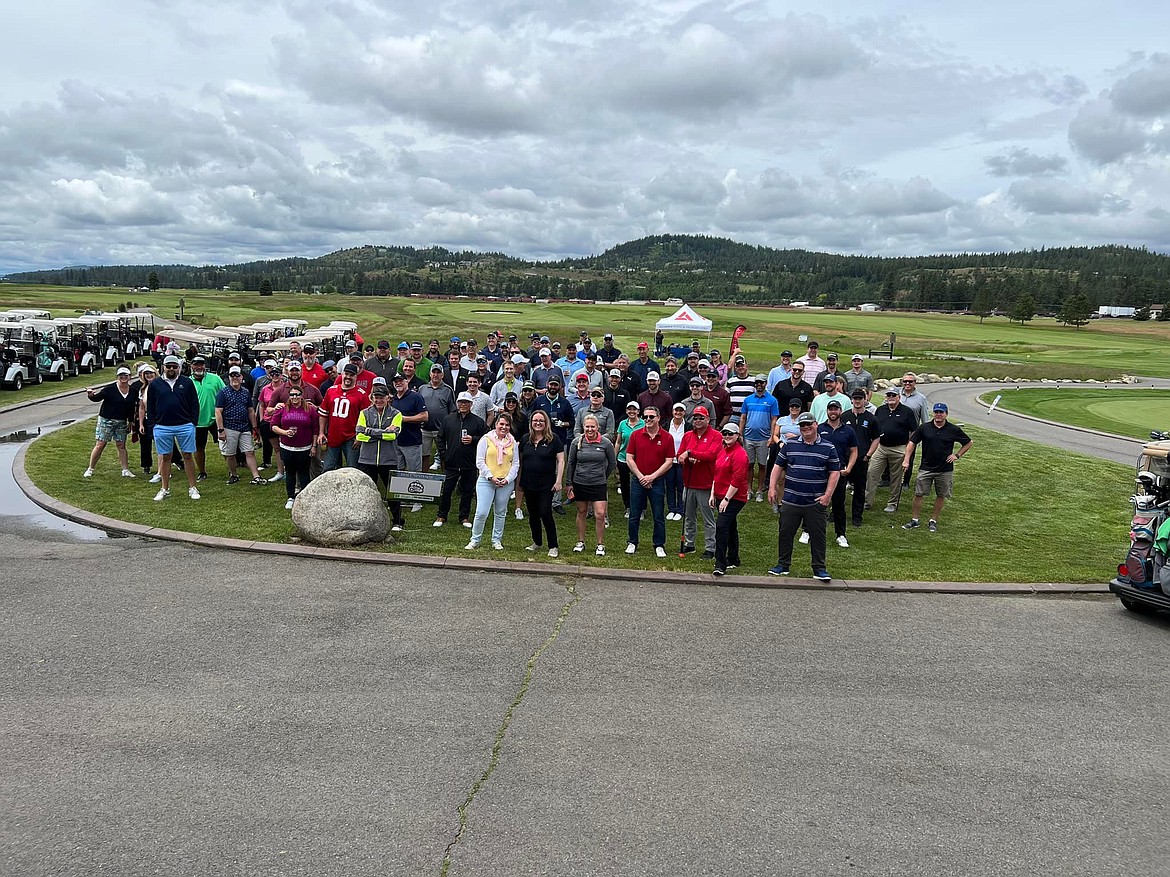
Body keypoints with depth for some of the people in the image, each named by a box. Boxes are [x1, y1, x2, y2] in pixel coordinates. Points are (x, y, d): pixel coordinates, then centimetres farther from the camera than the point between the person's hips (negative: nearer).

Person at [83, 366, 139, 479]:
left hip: (122, 422, 4)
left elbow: (132, 408, 12)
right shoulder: (110, 389, -12)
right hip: (106, 420, -4)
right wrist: (91, 395, -41)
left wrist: (131, 421, 14)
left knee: (121, 445, 8)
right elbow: (98, 397, -19)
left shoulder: (133, 391, 3)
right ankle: (90, 469, 9)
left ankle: (125, 470, 13)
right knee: (100, 445, -1)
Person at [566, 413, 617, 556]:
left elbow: (613, 462, 9)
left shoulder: (606, 443, -6)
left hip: (599, 484, -1)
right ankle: (580, 542, 27)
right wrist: (570, 483, 6)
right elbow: (571, 464, 6)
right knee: (581, 512, 12)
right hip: (579, 483, 2)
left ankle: (600, 545, 7)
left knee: (600, 514, -7)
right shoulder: (576, 442, -2)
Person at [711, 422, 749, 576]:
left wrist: (726, 499, -20)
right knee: (730, 528, 17)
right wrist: (713, 494, 16)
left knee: (721, 526, -18)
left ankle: (720, 564, -15)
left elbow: (737, 479, -19)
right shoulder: (722, 451, 14)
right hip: (721, 497, 9)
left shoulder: (739, 453, -15)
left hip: (734, 498, -9)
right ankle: (733, 560, 29)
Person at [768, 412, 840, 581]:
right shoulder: (789, 445, 5)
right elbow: (778, 466, 9)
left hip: (816, 502, -1)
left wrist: (828, 495, -6)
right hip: (790, 501, 2)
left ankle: (819, 569, 15)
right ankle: (783, 565, 21)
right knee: (785, 534, 8)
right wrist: (772, 487, 1)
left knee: (817, 536, 4)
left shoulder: (828, 448, 1)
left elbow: (835, 472, 1)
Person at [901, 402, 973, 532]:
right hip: (926, 468, 0)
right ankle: (914, 520, 11)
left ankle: (933, 521, 22)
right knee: (918, 494, 0)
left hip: (945, 470, 0)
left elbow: (968, 443, 9)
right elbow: (912, 443, 3)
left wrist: (957, 455, -1)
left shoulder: (954, 430, -3)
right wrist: (906, 460, -5)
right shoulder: (924, 428, -2)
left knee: (941, 496, 8)